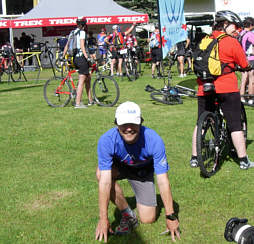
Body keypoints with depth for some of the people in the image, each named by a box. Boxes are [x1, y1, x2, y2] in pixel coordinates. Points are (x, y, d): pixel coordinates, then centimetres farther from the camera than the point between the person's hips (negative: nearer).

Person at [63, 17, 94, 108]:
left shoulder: (73, 32, 15)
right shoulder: (82, 32, -8)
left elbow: (67, 45, 17)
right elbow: (82, 46, -19)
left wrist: (63, 56, 22)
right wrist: (86, 56, -24)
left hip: (75, 58, 9)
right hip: (81, 57, -9)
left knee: (88, 78, 18)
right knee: (81, 82, -6)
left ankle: (90, 100, 22)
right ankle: (78, 103, -7)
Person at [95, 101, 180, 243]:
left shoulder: (154, 140, -36)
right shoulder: (106, 141, -35)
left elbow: (163, 181, -30)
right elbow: (105, 181, -36)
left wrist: (171, 217, -26)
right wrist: (103, 219, -36)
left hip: (143, 171, 0)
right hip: (119, 167, 1)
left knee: (148, 219, -8)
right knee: (101, 173, -35)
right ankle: (128, 215, -15)